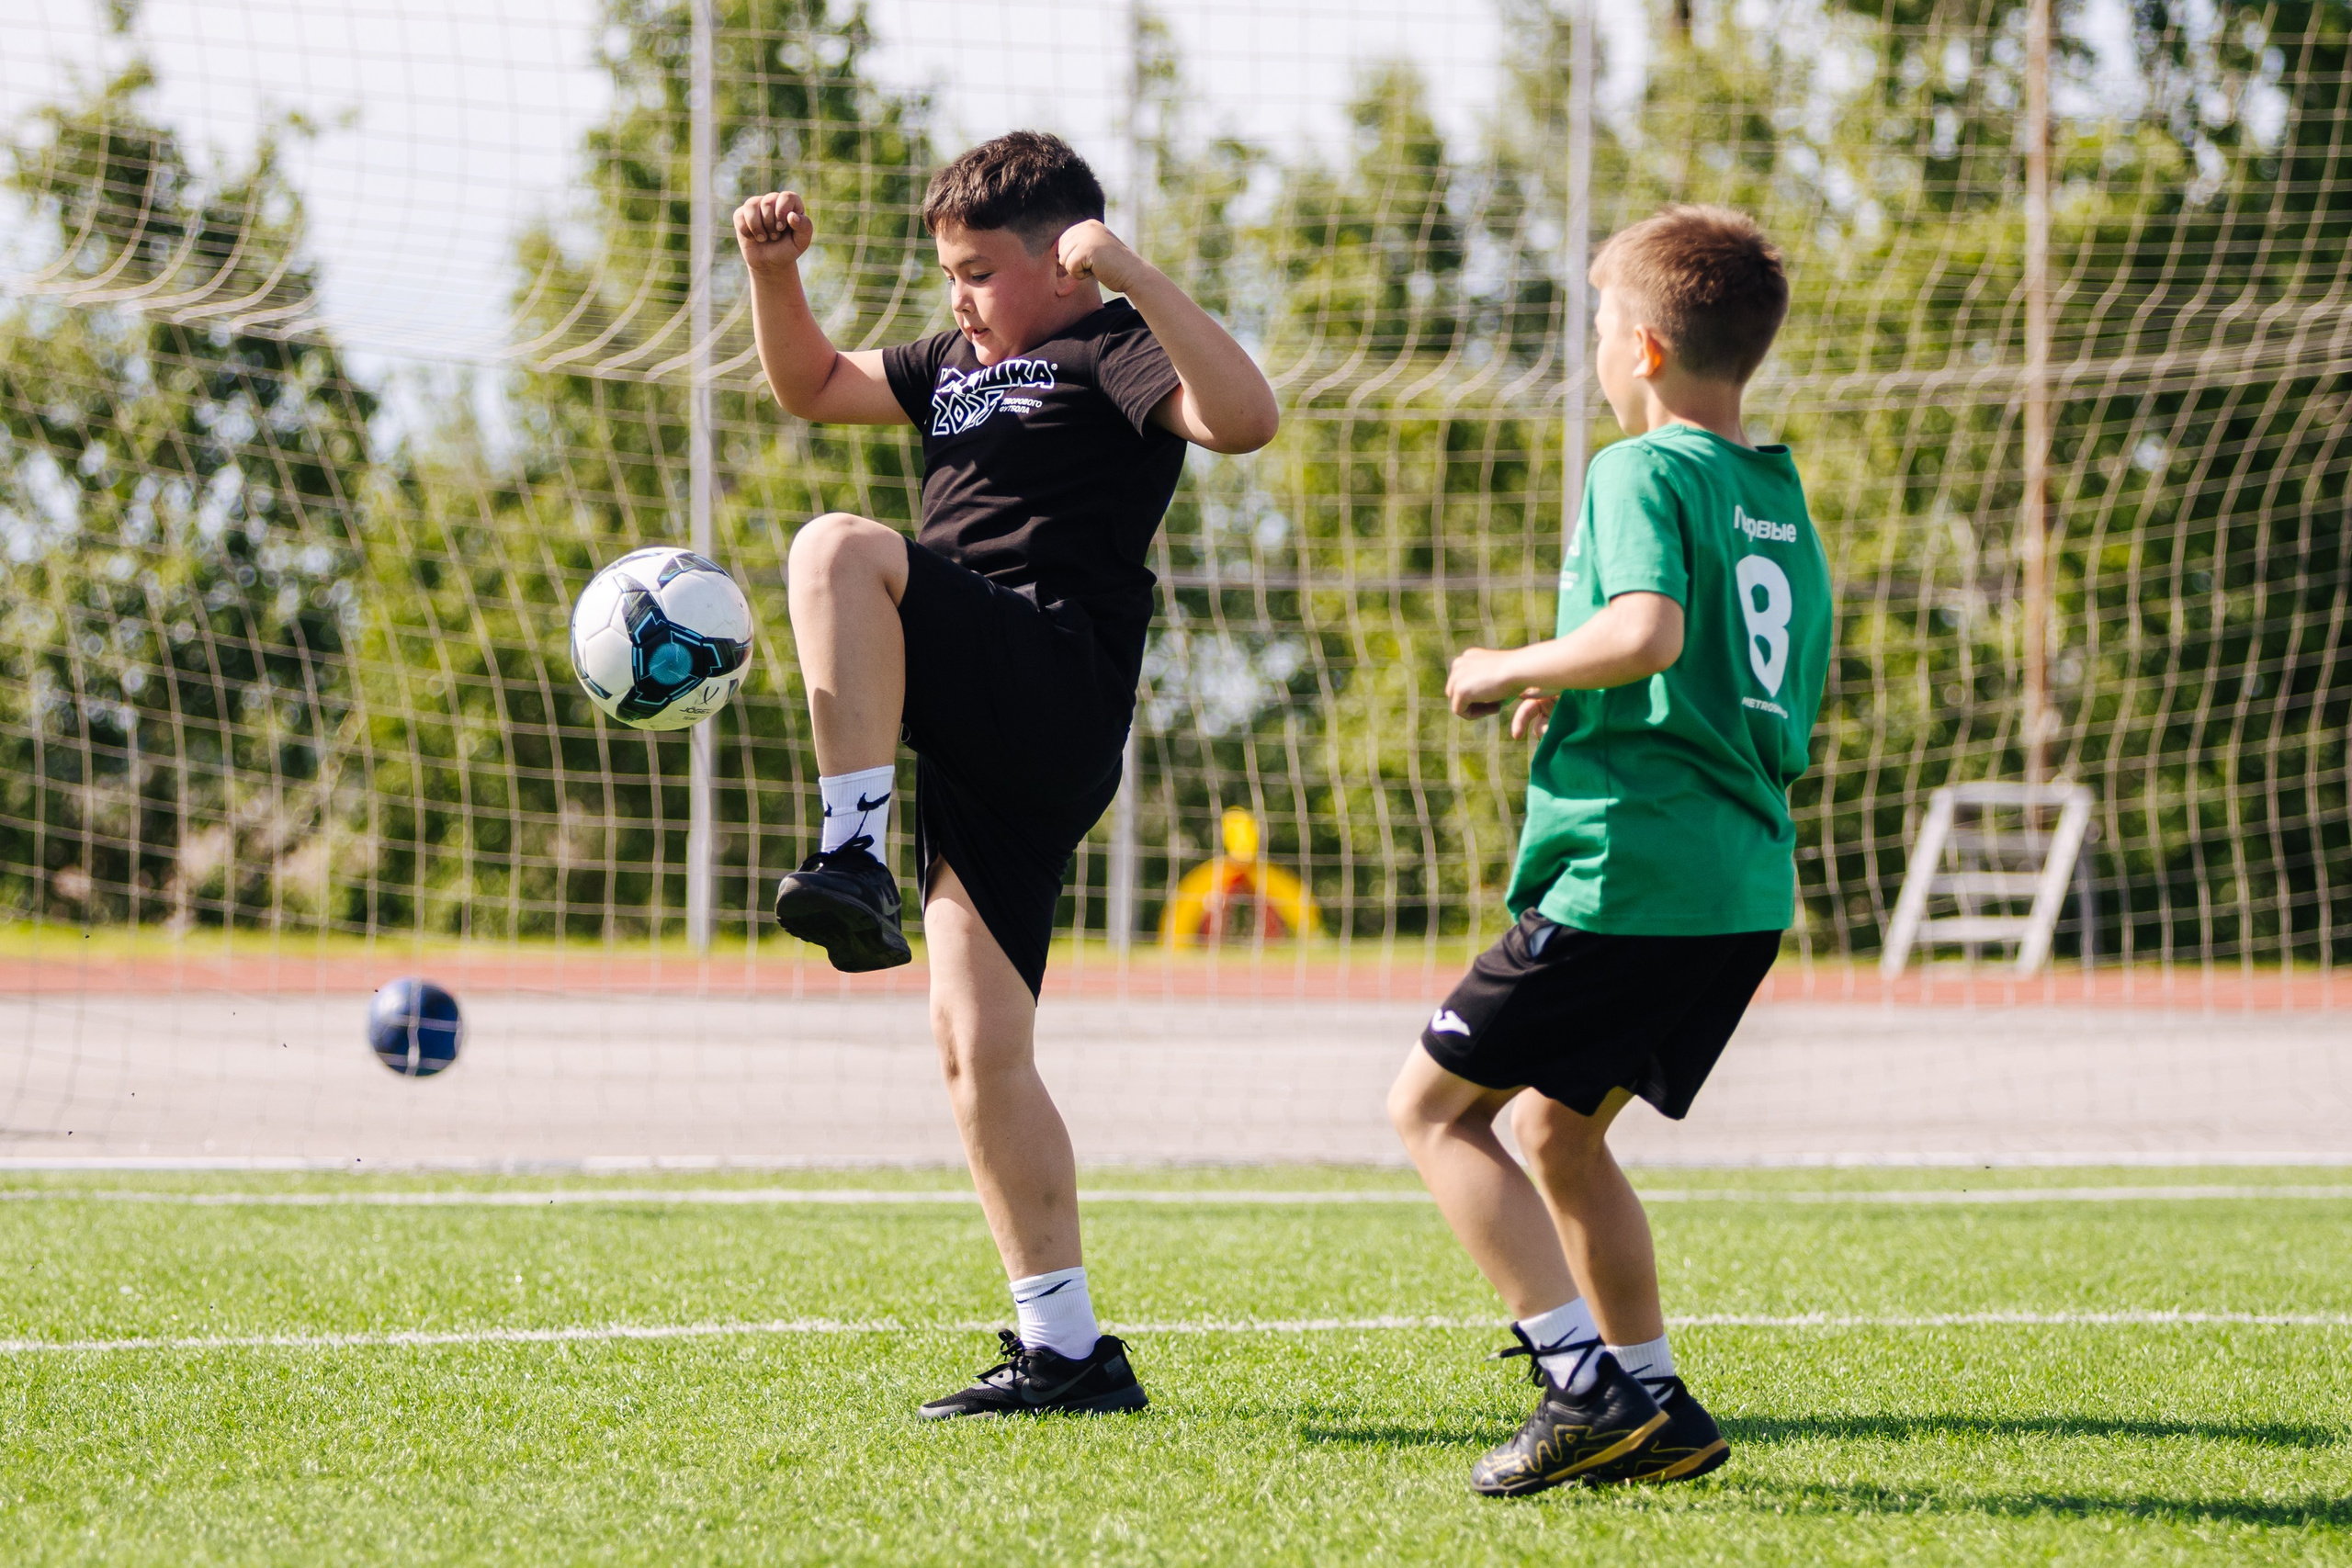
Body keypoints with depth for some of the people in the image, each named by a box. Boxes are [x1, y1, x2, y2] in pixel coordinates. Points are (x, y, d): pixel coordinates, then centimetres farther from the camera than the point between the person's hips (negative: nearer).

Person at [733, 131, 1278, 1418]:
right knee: (977, 1049, 1)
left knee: (839, 549, -28)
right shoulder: (963, 365, 28)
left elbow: (1243, 418, -19)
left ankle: (855, 860, -36)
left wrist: (1134, 277, -26)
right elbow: (811, 385, 38)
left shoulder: (1109, 352, 1)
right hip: (979, 737, 9)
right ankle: (1065, 1349, 1)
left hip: (1049, 677, -9)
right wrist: (772, 272, 20)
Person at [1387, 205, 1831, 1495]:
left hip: (1630, 872, -9)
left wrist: (1515, 668, -11)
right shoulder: (1782, 501, 18)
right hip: (1749, 885, 9)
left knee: (1433, 1106, 0)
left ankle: (1588, 1383, -10)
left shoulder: (1643, 473, -9)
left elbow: (1649, 629, -28)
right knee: (1555, 1124, 21)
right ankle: (1656, 1411, 18)